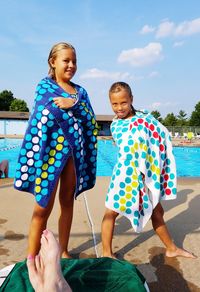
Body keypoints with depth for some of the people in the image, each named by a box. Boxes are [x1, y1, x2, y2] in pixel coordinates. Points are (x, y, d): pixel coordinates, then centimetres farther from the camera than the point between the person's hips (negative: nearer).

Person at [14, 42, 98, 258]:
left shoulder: (80, 91, 17)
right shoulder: (45, 85, 3)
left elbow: (91, 120, 3)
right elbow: (50, 115, -14)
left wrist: (73, 104, -12)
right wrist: (77, 108, -5)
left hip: (75, 152, 5)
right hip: (52, 150, -5)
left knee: (67, 201, 11)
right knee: (43, 207, -3)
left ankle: (63, 252, 26)